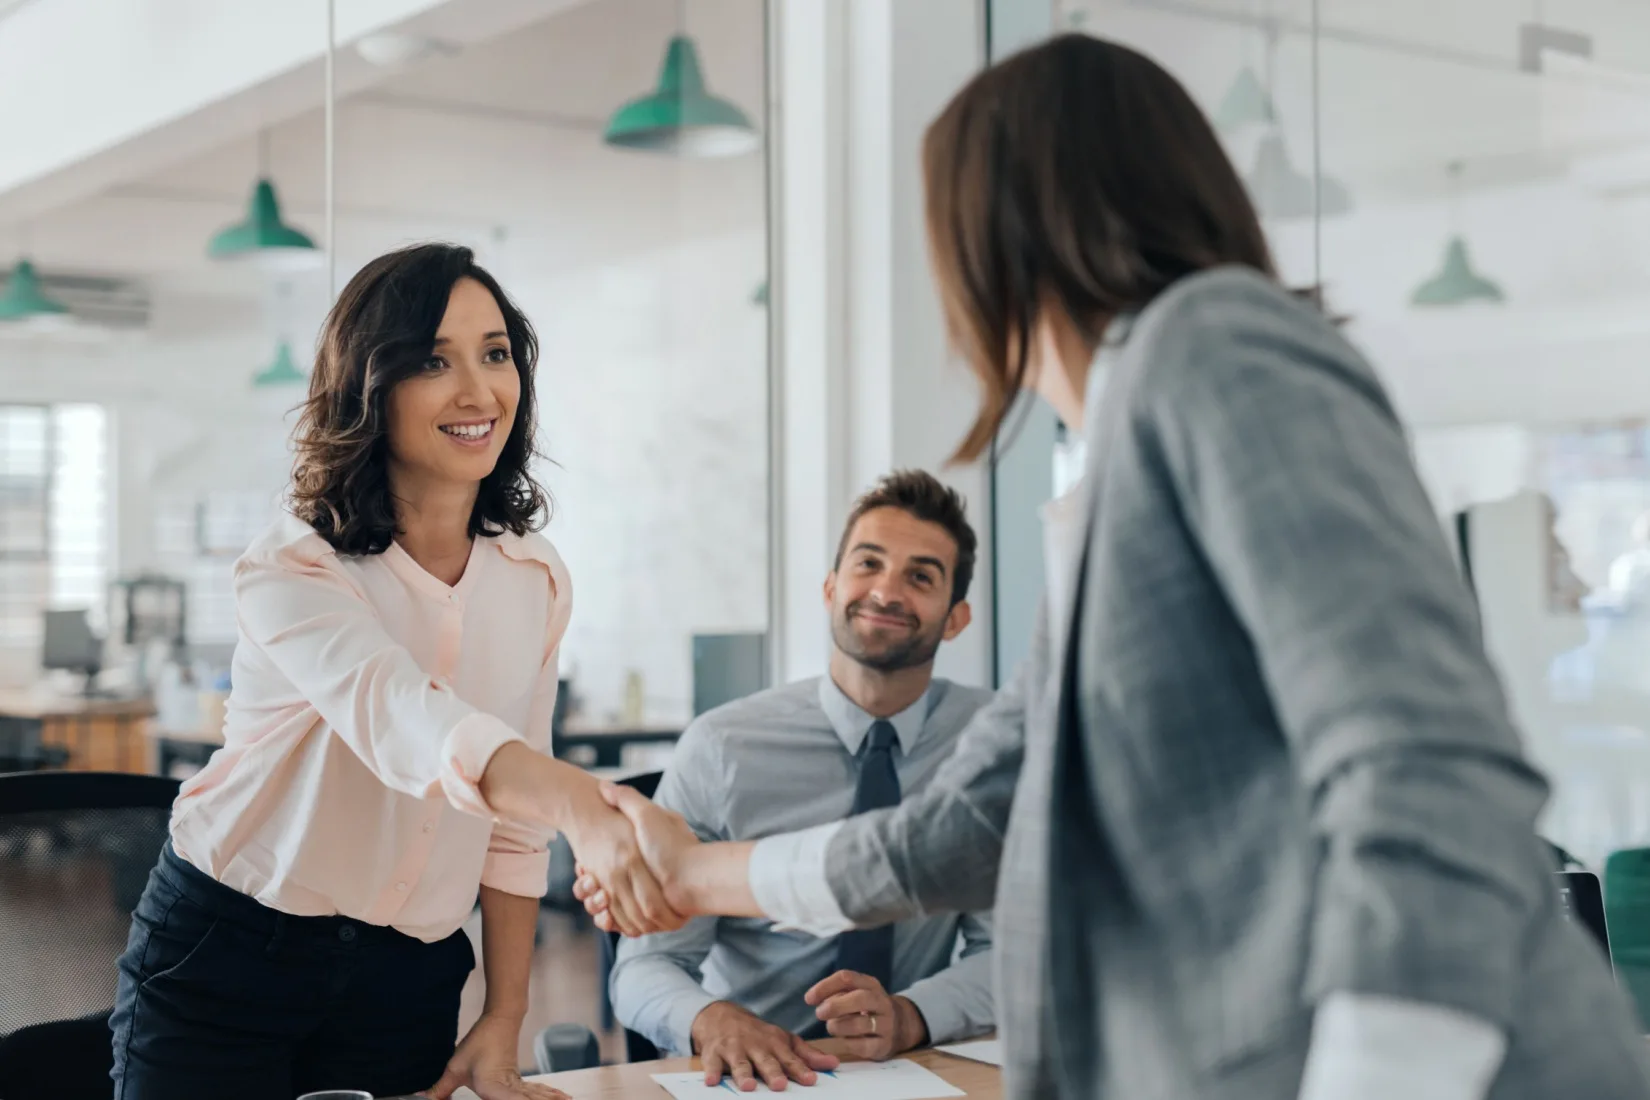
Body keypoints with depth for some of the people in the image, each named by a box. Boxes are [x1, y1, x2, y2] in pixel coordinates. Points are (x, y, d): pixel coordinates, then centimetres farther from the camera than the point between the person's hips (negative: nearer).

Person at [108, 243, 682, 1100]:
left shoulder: (535, 582, 1)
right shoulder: (289, 571, -17)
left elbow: (513, 830, 6)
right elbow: (404, 723, -38)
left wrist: (503, 1025, 0)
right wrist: (588, 809, -54)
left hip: (406, 982, 4)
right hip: (221, 956, -4)